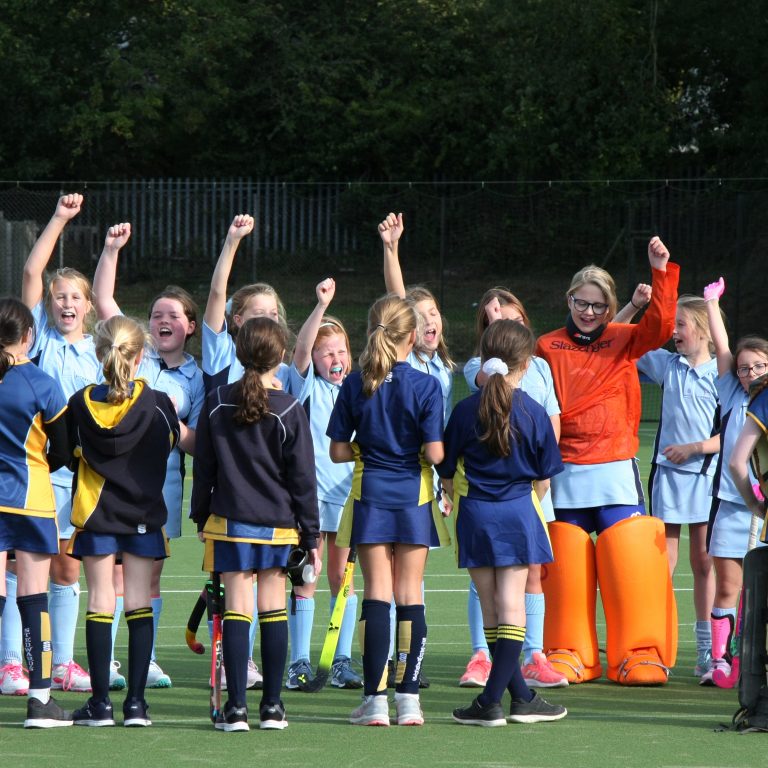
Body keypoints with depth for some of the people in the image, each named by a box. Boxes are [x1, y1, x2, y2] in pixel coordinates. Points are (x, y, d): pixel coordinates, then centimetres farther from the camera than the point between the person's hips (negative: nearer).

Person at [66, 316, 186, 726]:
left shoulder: (80, 403, -6)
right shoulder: (157, 404, -9)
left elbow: (71, 456, 4)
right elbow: (183, 441, 7)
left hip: (95, 513, 0)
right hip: (143, 515, 0)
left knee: (100, 601, 3)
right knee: (139, 603, 3)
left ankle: (100, 702, 0)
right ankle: (136, 702, 1)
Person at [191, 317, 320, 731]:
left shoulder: (217, 403, 0)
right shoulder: (289, 410, -6)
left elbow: (203, 468, 6)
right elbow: (303, 478, -3)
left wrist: (201, 517, 18)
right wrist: (311, 537, 3)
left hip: (230, 523, 1)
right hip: (278, 524, 0)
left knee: (237, 610, 0)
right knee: (274, 611, 7)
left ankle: (236, 707, -4)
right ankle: (272, 706, 9)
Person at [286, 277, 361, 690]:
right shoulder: (307, 385, 1)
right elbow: (301, 349, -17)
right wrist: (322, 305, -29)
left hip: (347, 491, 3)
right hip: (310, 490, -3)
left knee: (342, 578, 6)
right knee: (306, 578, -1)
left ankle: (342, 662, 10)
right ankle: (299, 662, 3)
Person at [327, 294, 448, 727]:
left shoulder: (355, 386, -2)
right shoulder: (425, 386, -9)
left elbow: (338, 451, -1)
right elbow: (435, 453, -13)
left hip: (370, 496, 1)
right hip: (414, 497, -1)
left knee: (377, 594, 4)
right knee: (410, 595, 5)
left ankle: (376, 698, -1)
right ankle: (409, 698, 3)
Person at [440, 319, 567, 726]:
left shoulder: (465, 410, -5)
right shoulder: (533, 413, -6)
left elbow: (447, 474, 1)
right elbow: (544, 477, 2)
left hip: (474, 514, 1)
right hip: (518, 511, -1)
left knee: (491, 608, 8)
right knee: (511, 604, 2)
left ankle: (522, 698, 11)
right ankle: (491, 699, -6)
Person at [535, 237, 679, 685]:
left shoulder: (623, 341, 8)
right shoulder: (548, 348, 9)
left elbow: (660, 325, -10)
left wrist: (662, 271, -19)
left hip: (615, 469, -1)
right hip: (563, 472, 1)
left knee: (630, 562, -8)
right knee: (564, 564, 2)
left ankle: (639, 654, 0)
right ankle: (571, 655, 13)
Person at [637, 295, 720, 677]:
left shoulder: (721, 374, -2)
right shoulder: (667, 363, 7)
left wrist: (694, 448, -13)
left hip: (705, 476, -2)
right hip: (667, 474, 2)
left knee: (704, 564, 5)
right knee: (663, 563, -2)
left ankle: (707, 649, 12)